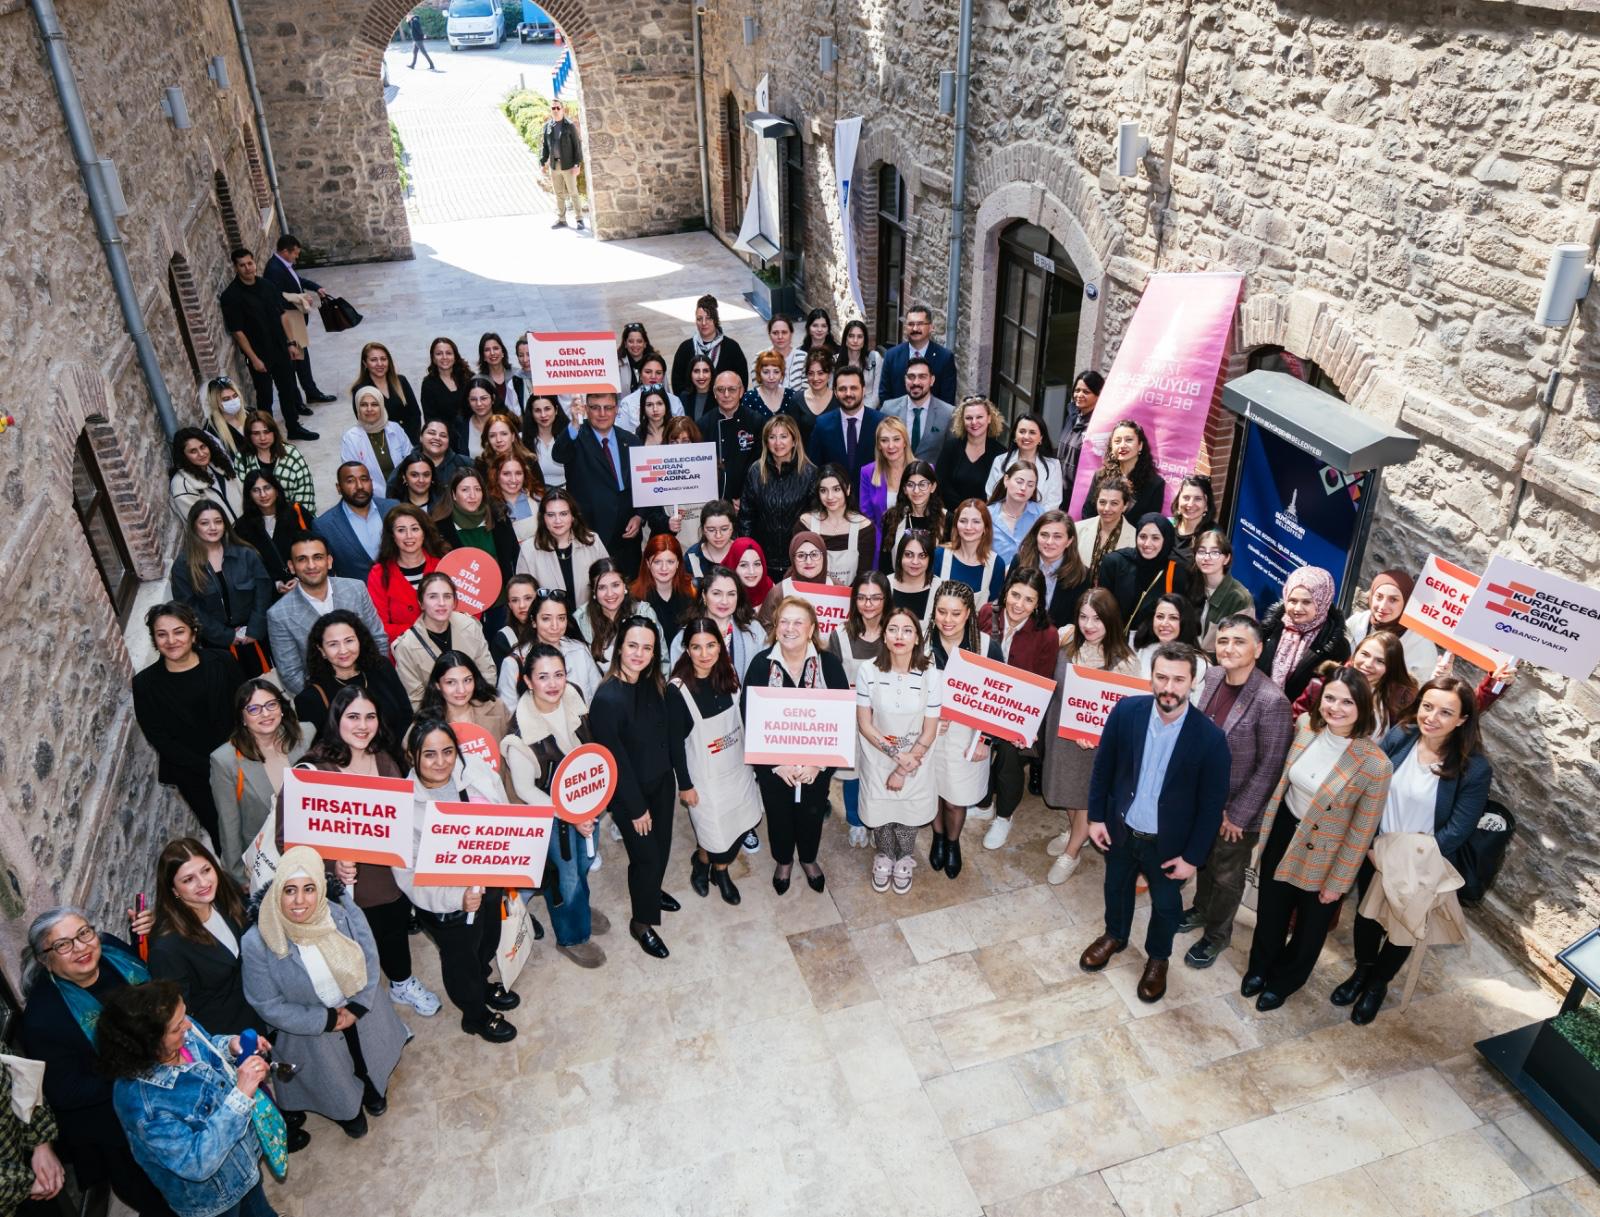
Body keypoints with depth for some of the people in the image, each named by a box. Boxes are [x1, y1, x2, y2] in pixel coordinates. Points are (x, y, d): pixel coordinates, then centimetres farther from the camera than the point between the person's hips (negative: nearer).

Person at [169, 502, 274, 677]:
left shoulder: (246, 554, -3)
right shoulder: (183, 565, -6)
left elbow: (263, 591, -5)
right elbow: (189, 608, -8)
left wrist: (254, 630, -14)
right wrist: (226, 636, -12)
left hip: (255, 637, 1)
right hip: (217, 643, -1)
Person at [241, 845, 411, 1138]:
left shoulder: (345, 915, -27)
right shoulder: (258, 942, -32)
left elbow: (369, 962, -12)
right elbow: (268, 1004, -21)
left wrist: (357, 1008, -20)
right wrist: (326, 1021, -21)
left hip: (361, 1013, 2)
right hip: (309, 1028, -2)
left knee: (371, 1061, 32)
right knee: (335, 1085, 26)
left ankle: (373, 1090, 67)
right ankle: (348, 1111, 61)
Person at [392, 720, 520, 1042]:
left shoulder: (476, 771, -18)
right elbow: (408, 875, -24)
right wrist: (457, 898, -33)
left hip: (490, 880, 5)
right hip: (447, 901, -4)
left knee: (487, 943, 30)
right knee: (460, 956, 21)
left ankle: (482, 984, 63)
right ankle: (476, 1015, 51)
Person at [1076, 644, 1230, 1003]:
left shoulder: (1210, 738, -26)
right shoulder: (1126, 711, -19)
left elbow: (1211, 804, -14)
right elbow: (1103, 766, -4)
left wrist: (1193, 856, -10)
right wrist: (1096, 816, 0)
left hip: (1169, 841, -2)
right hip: (1120, 828, 2)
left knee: (1166, 905, 22)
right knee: (1117, 887, 27)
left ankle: (1158, 957, 50)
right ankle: (1114, 936, 57)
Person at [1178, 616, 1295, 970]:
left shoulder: (1271, 701, -27)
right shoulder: (1211, 677, -8)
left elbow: (1269, 767, -21)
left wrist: (1237, 814, -15)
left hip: (1237, 810, -5)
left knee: (1227, 875, 17)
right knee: (1203, 859, 27)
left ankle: (1217, 934, 40)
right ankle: (1202, 908, 53)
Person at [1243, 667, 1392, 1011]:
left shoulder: (1375, 764, -29)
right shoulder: (1304, 727, -16)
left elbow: (1361, 833, -18)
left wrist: (1338, 882, -9)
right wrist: (1265, 827, 8)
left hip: (1323, 855, -4)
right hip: (1283, 832, 4)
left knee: (1309, 923, 23)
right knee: (1270, 909, 25)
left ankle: (1283, 981, 49)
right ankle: (1260, 967, 53)